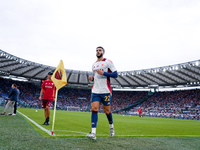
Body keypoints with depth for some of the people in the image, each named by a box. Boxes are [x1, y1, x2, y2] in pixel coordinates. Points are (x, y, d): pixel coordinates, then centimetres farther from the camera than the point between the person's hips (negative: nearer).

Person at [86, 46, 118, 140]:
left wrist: (103, 73, -18)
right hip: (95, 91, 4)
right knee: (94, 109, -10)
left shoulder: (108, 62, -1)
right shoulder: (94, 64, 17)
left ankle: (111, 127, 35)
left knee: (107, 111, 7)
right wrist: (92, 78, 4)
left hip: (106, 91, -4)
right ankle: (93, 133, -9)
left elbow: (115, 74, -7)